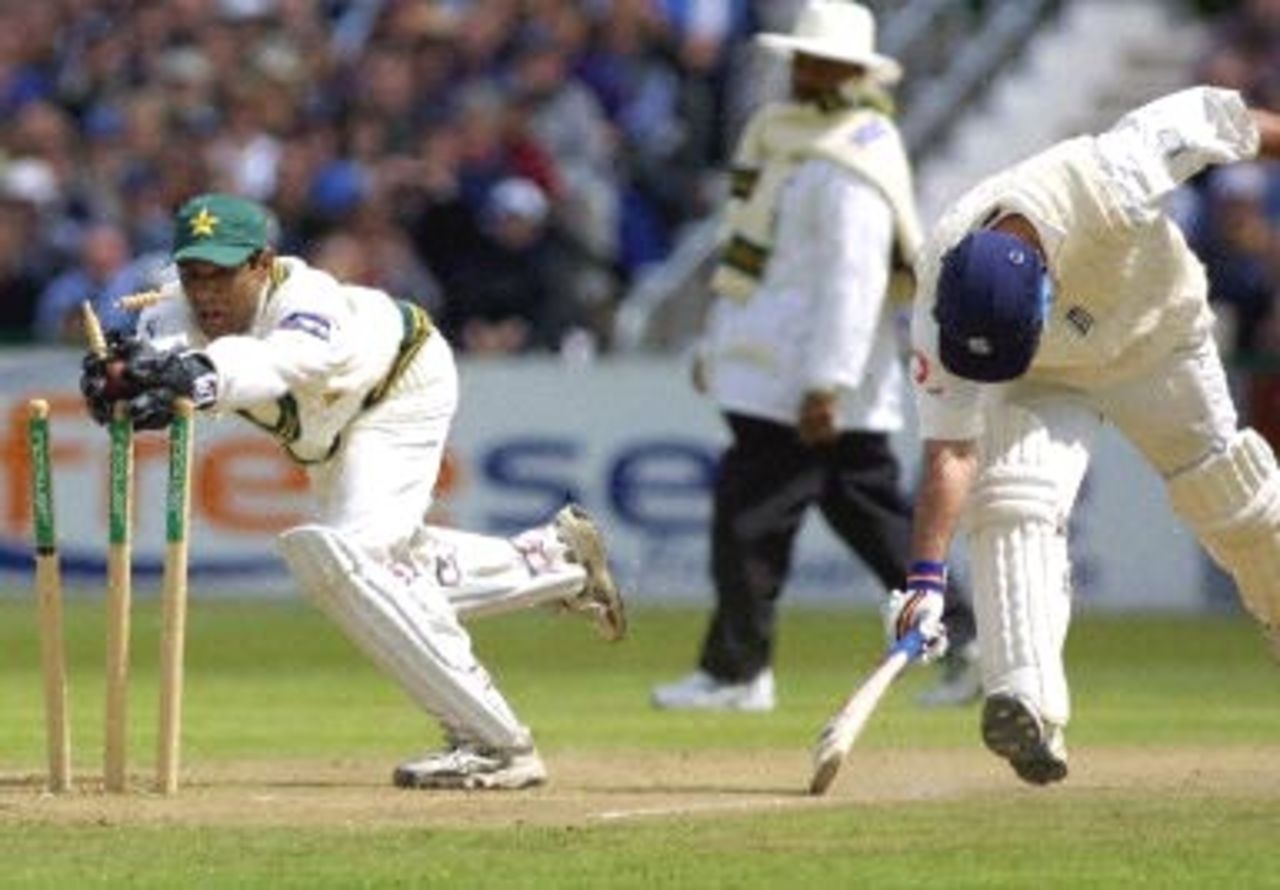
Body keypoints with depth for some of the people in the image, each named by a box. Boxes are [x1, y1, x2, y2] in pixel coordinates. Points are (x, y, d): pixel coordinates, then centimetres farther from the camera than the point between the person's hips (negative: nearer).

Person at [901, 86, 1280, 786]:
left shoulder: (1102, 179, -42)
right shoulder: (939, 312, -34)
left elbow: (1207, 117, -25)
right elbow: (950, 451, -32)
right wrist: (927, 576, -39)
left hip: (1159, 340, 1)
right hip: (1042, 385, -1)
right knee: (1012, 498, -24)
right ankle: (1026, 703, -33)